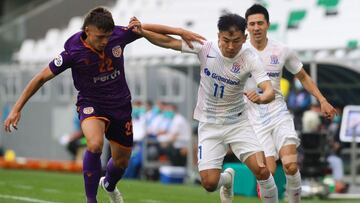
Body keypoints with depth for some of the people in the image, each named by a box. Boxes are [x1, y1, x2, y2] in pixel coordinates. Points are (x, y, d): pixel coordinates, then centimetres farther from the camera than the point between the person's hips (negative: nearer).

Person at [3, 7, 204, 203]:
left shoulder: (118, 35, -17)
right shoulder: (73, 52, -23)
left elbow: (147, 28, 2)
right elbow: (42, 77, -15)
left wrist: (179, 31, -3)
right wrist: (17, 109, -16)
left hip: (120, 104, 4)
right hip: (91, 104, -4)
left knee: (121, 161, 14)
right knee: (95, 144, -34)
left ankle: (109, 185, 51)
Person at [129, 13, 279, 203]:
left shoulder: (250, 59, -17)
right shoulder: (205, 48, -13)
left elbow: (270, 91, -28)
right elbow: (168, 42, -5)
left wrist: (261, 98, -51)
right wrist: (142, 32, -18)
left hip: (238, 123, -1)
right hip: (209, 125, 1)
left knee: (262, 171, -18)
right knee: (209, 184, -7)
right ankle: (227, 179, 30)